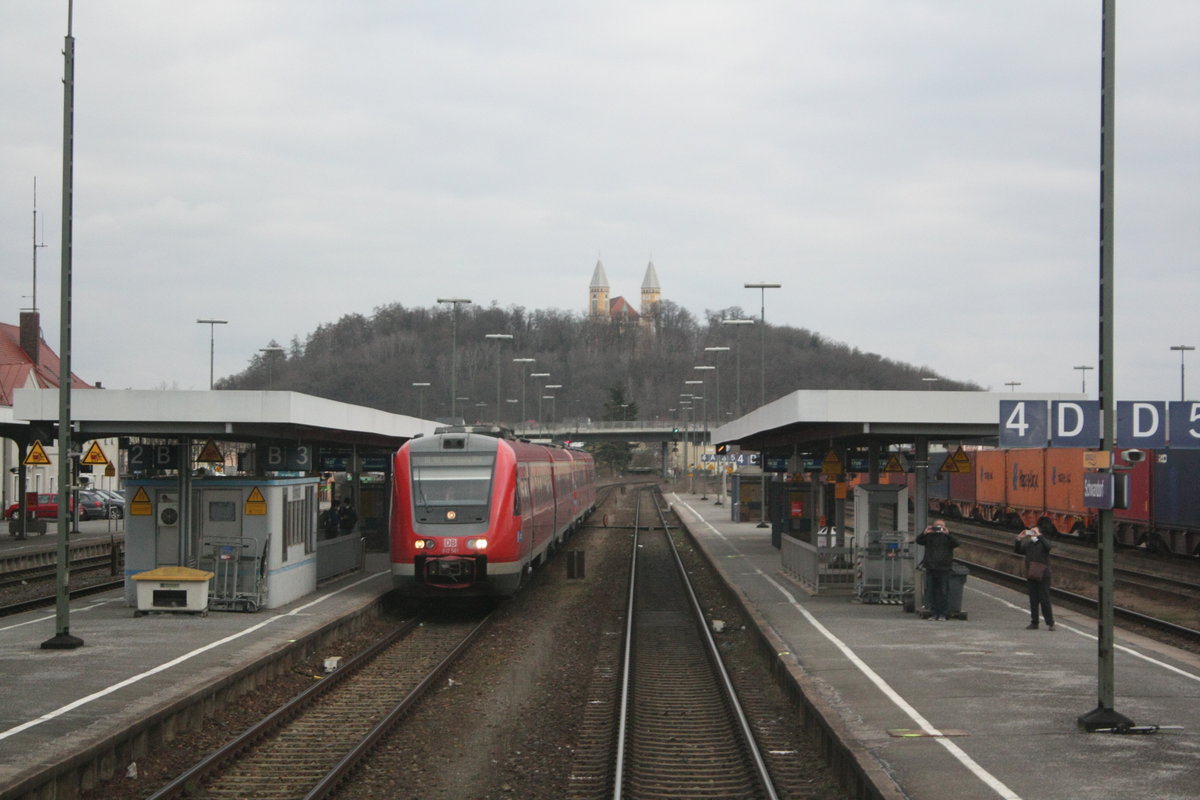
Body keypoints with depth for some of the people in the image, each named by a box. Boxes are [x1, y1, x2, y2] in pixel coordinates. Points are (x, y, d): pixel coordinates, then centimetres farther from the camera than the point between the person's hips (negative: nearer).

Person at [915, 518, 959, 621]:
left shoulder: (948, 536, 7)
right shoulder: (929, 536, 11)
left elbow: (956, 543, -11)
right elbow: (918, 540, -2)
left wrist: (947, 534, -23)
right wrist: (924, 533, -19)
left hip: (944, 570, -2)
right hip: (931, 569, 2)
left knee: (944, 592, -2)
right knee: (932, 592, 4)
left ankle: (943, 614, 2)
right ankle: (933, 613, 9)